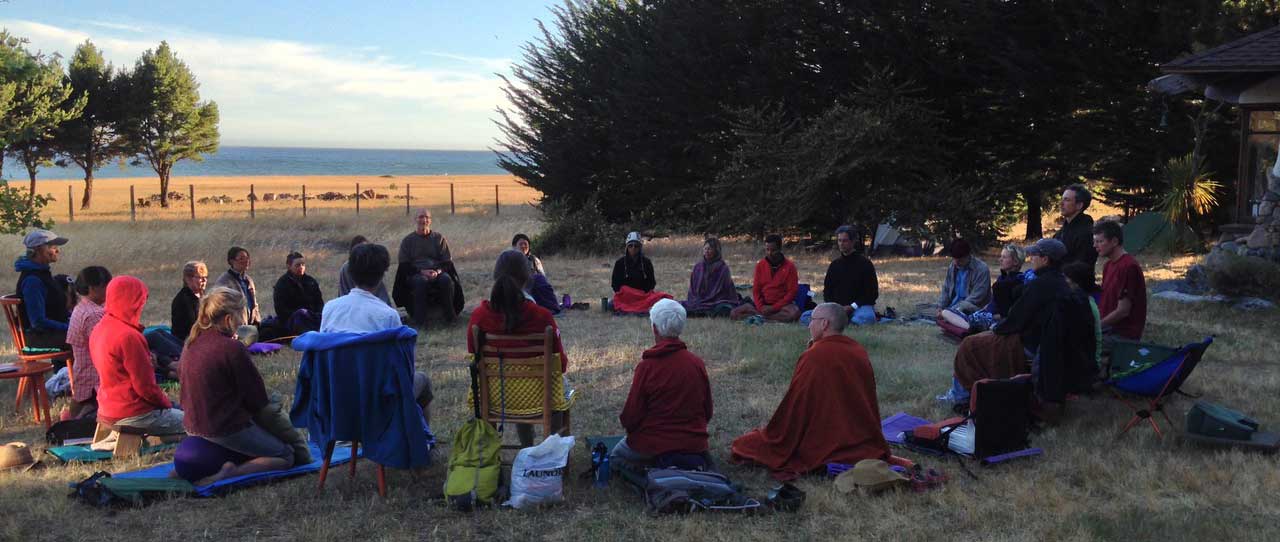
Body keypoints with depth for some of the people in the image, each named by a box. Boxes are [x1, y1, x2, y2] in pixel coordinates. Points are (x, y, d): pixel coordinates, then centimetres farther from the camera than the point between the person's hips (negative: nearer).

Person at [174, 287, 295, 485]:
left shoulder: (192, 343, 2)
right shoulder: (232, 348, -21)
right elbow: (258, 399, -14)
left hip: (193, 426, 8)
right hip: (227, 429, -8)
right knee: (286, 456, 1)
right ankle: (232, 472, -17)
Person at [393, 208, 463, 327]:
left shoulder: (439, 238, 13)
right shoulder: (408, 240, 10)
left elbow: (447, 262, 8)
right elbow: (404, 265, 3)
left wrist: (437, 271, -14)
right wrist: (421, 271, -15)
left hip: (437, 272, 1)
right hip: (415, 274, -1)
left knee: (447, 279, -32)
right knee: (421, 281, -36)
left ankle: (450, 316, -22)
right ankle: (420, 320, -36)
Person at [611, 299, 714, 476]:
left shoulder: (647, 366, -18)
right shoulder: (697, 363, -5)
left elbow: (631, 417, -13)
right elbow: (707, 412, 4)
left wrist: (625, 422, 10)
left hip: (654, 445, -4)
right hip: (694, 444, 5)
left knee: (616, 456, 24)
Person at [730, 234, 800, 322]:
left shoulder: (789, 266, -5)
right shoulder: (760, 265, 5)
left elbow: (792, 292, -8)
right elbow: (756, 289, 6)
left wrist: (774, 308, -17)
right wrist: (761, 307, -13)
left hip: (782, 304, -3)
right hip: (763, 304, 3)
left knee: (794, 313, -38)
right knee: (734, 314, -18)